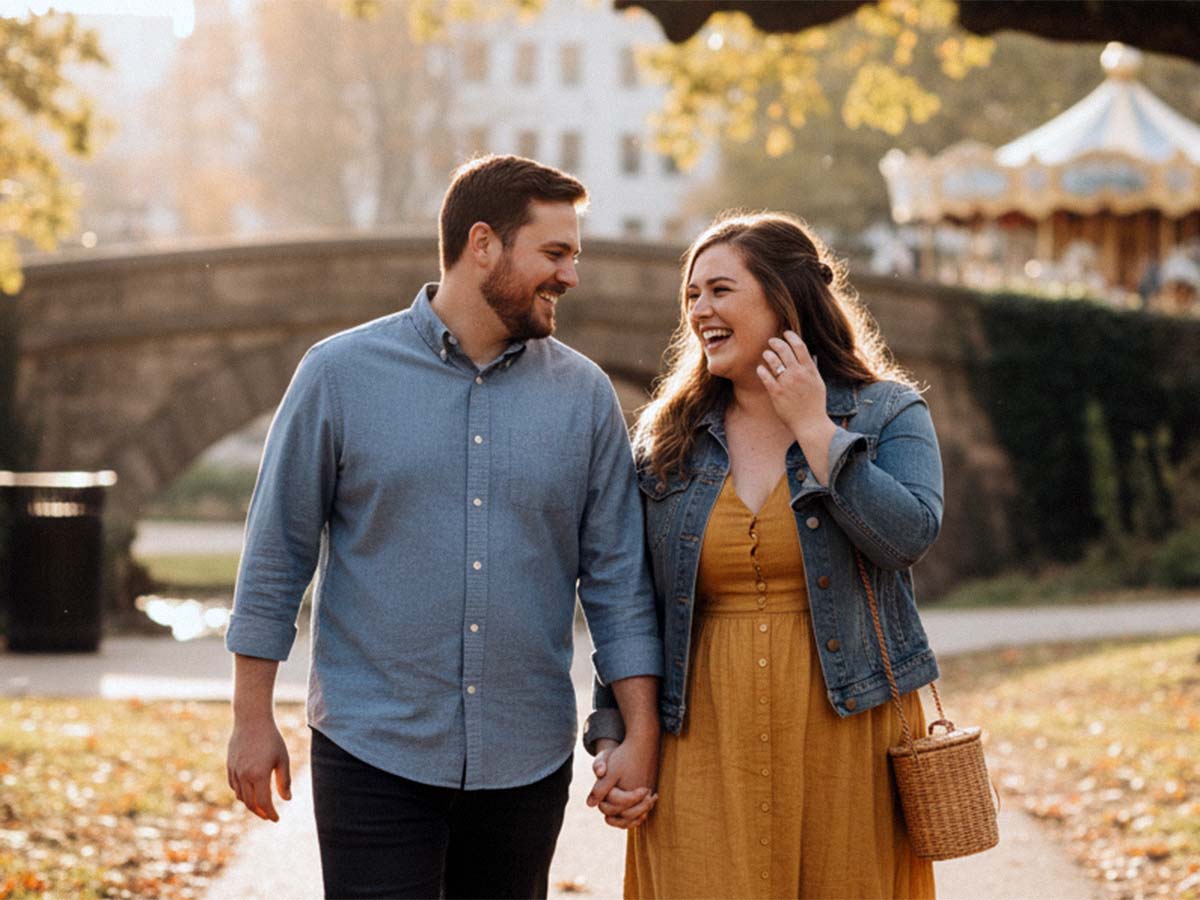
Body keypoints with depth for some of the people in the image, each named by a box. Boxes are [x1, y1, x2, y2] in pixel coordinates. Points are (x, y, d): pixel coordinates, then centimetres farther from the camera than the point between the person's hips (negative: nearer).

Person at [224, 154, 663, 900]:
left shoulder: (585, 396, 5)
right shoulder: (343, 372, -2)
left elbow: (617, 579, 6)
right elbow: (277, 554, 1)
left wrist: (641, 737, 0)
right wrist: (253, 719, -1)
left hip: (526, 761, 3)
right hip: (374, 753, -3)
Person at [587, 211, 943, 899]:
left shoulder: (888, 413, 3)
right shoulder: (667, 437, 10)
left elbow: (910, 536, -16)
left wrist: (814, 427, -11)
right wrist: (612, 734, 4)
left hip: (845, 732, -1)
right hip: (707, 742, 2)